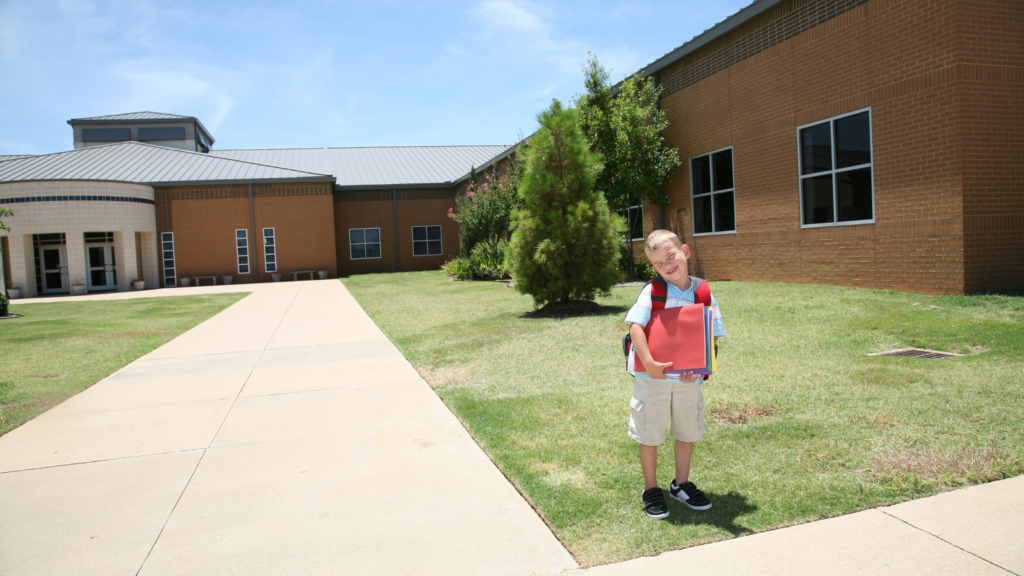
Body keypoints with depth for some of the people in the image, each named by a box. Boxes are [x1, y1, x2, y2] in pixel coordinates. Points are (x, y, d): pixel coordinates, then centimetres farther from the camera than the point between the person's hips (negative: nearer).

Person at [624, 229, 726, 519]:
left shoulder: (703, 292, -2)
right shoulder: (652, 292, -12)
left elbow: (713, 336, 1)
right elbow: (635, 326, -21)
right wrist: (648, 362, -31)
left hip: (689, 378, 4)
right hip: (652, 378, -3)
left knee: (687, 432, 17)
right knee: (649, 435, 8)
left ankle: (681, 484, 38)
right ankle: (651, 490, 26)